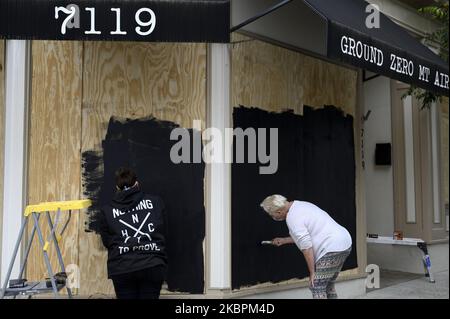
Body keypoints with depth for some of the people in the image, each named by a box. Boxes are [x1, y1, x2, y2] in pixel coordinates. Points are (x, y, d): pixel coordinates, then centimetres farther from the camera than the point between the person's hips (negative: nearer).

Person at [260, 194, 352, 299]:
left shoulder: (292, 218, -15)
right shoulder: (300, 205, 16)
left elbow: (306, 247, -19)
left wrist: (312, 273, -12)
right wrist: (284, 240, 35)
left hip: (333, 248, -10)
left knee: (316, 288, -5)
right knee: (328, 286, 17)